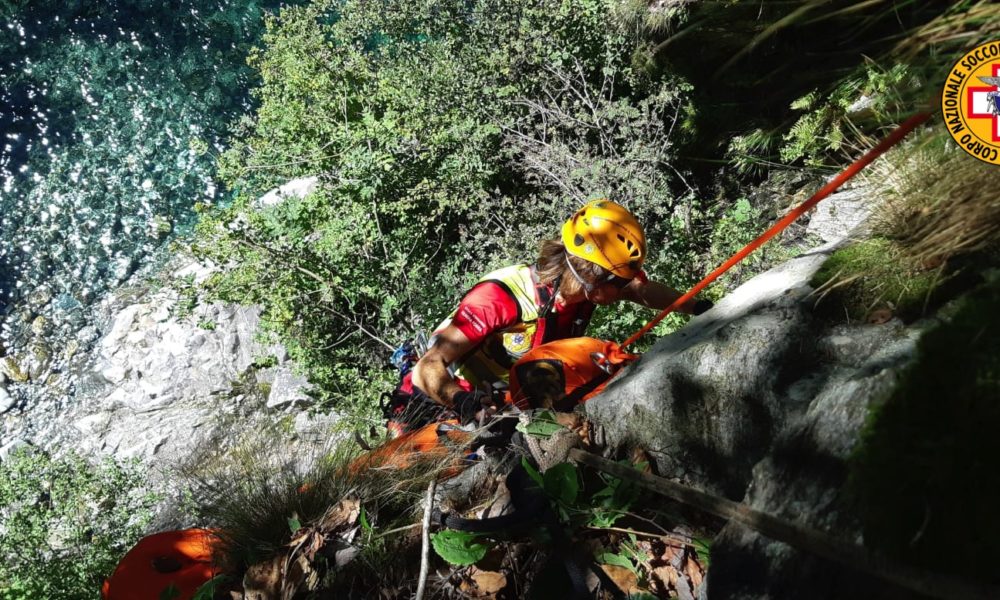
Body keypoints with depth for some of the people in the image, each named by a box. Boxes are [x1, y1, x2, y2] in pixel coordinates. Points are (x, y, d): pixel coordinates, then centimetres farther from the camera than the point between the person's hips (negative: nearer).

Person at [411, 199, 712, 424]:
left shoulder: (588, 287, -14)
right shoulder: (500, 298, -35)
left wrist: (698, 308, -4)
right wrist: (467, 405, -51)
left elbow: (645, 291, 7)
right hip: (446, 402, -6)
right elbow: (428, 369, -35)